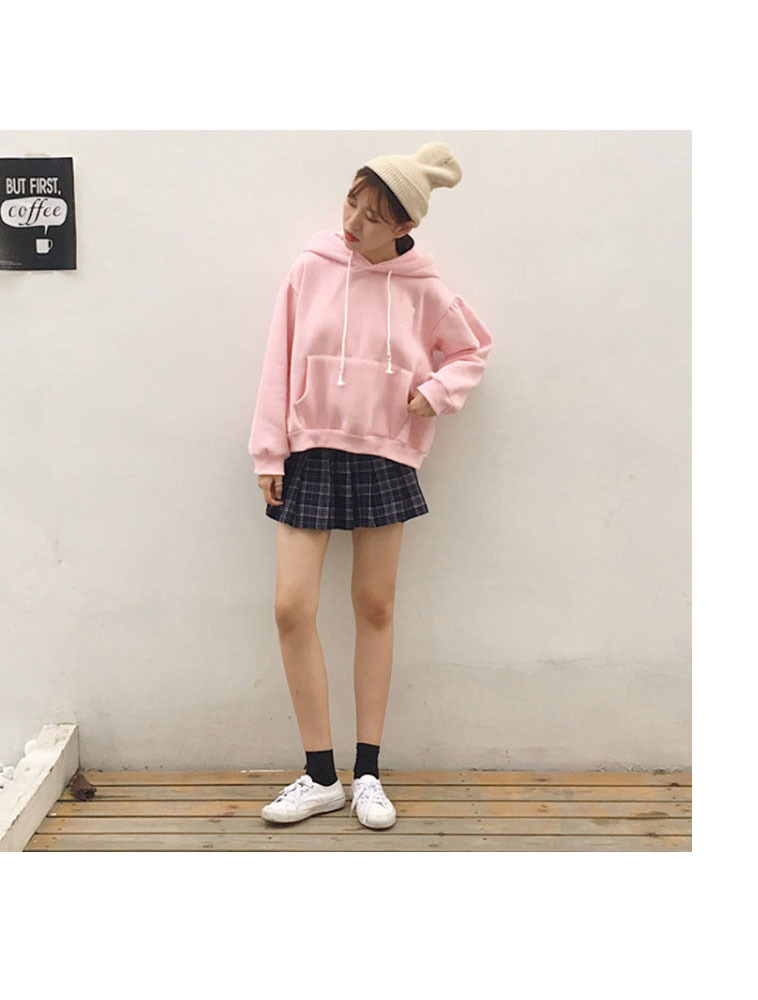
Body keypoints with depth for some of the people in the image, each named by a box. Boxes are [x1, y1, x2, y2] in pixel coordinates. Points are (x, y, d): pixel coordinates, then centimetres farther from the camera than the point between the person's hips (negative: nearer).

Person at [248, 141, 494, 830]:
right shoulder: (311, 268, 0)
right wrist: (269, 453, 0)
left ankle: (368, 773, 20)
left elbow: (473, 350, 15)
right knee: (292, 607, -6)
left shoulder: (423, 289, 0)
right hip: (310, 455, 1)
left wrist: (437, 391, -4)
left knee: (375, 607, 6)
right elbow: (280, 363, 2)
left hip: (385, 458, 0)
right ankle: (321, 776, 9)